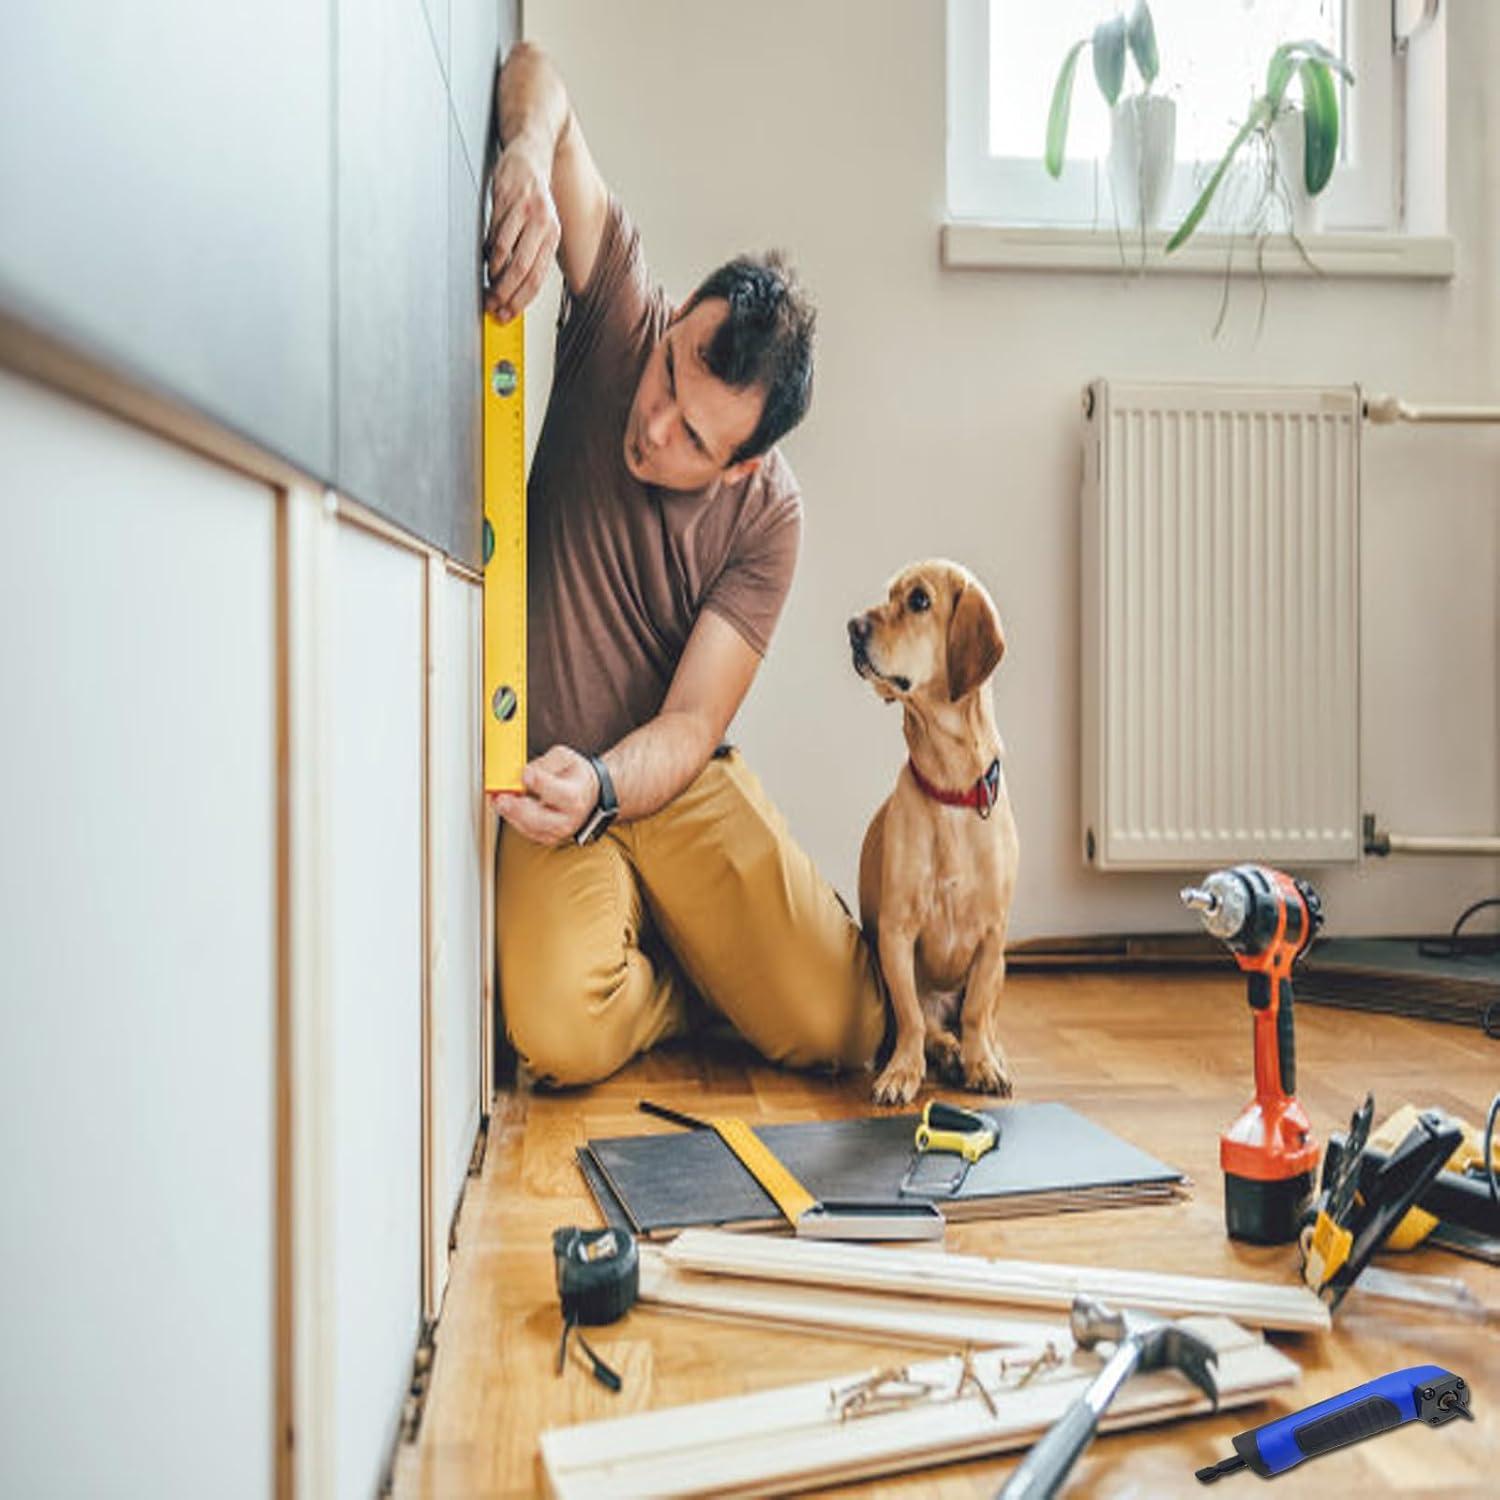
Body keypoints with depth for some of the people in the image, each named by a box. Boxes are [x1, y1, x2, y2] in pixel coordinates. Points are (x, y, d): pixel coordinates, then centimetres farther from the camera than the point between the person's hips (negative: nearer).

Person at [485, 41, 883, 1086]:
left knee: (840, 1026, -13)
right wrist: (530, 152, -32)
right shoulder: (622, 322, -10)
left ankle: (682, 948, 20)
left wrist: (601, 787, -36)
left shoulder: (766, 516, -12)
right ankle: (685, 983, 10)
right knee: (563, 1037, -25)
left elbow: (691, 724, -15)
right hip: (552, 777, 0)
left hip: (673, 780, 0)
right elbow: (540, 78, -9)